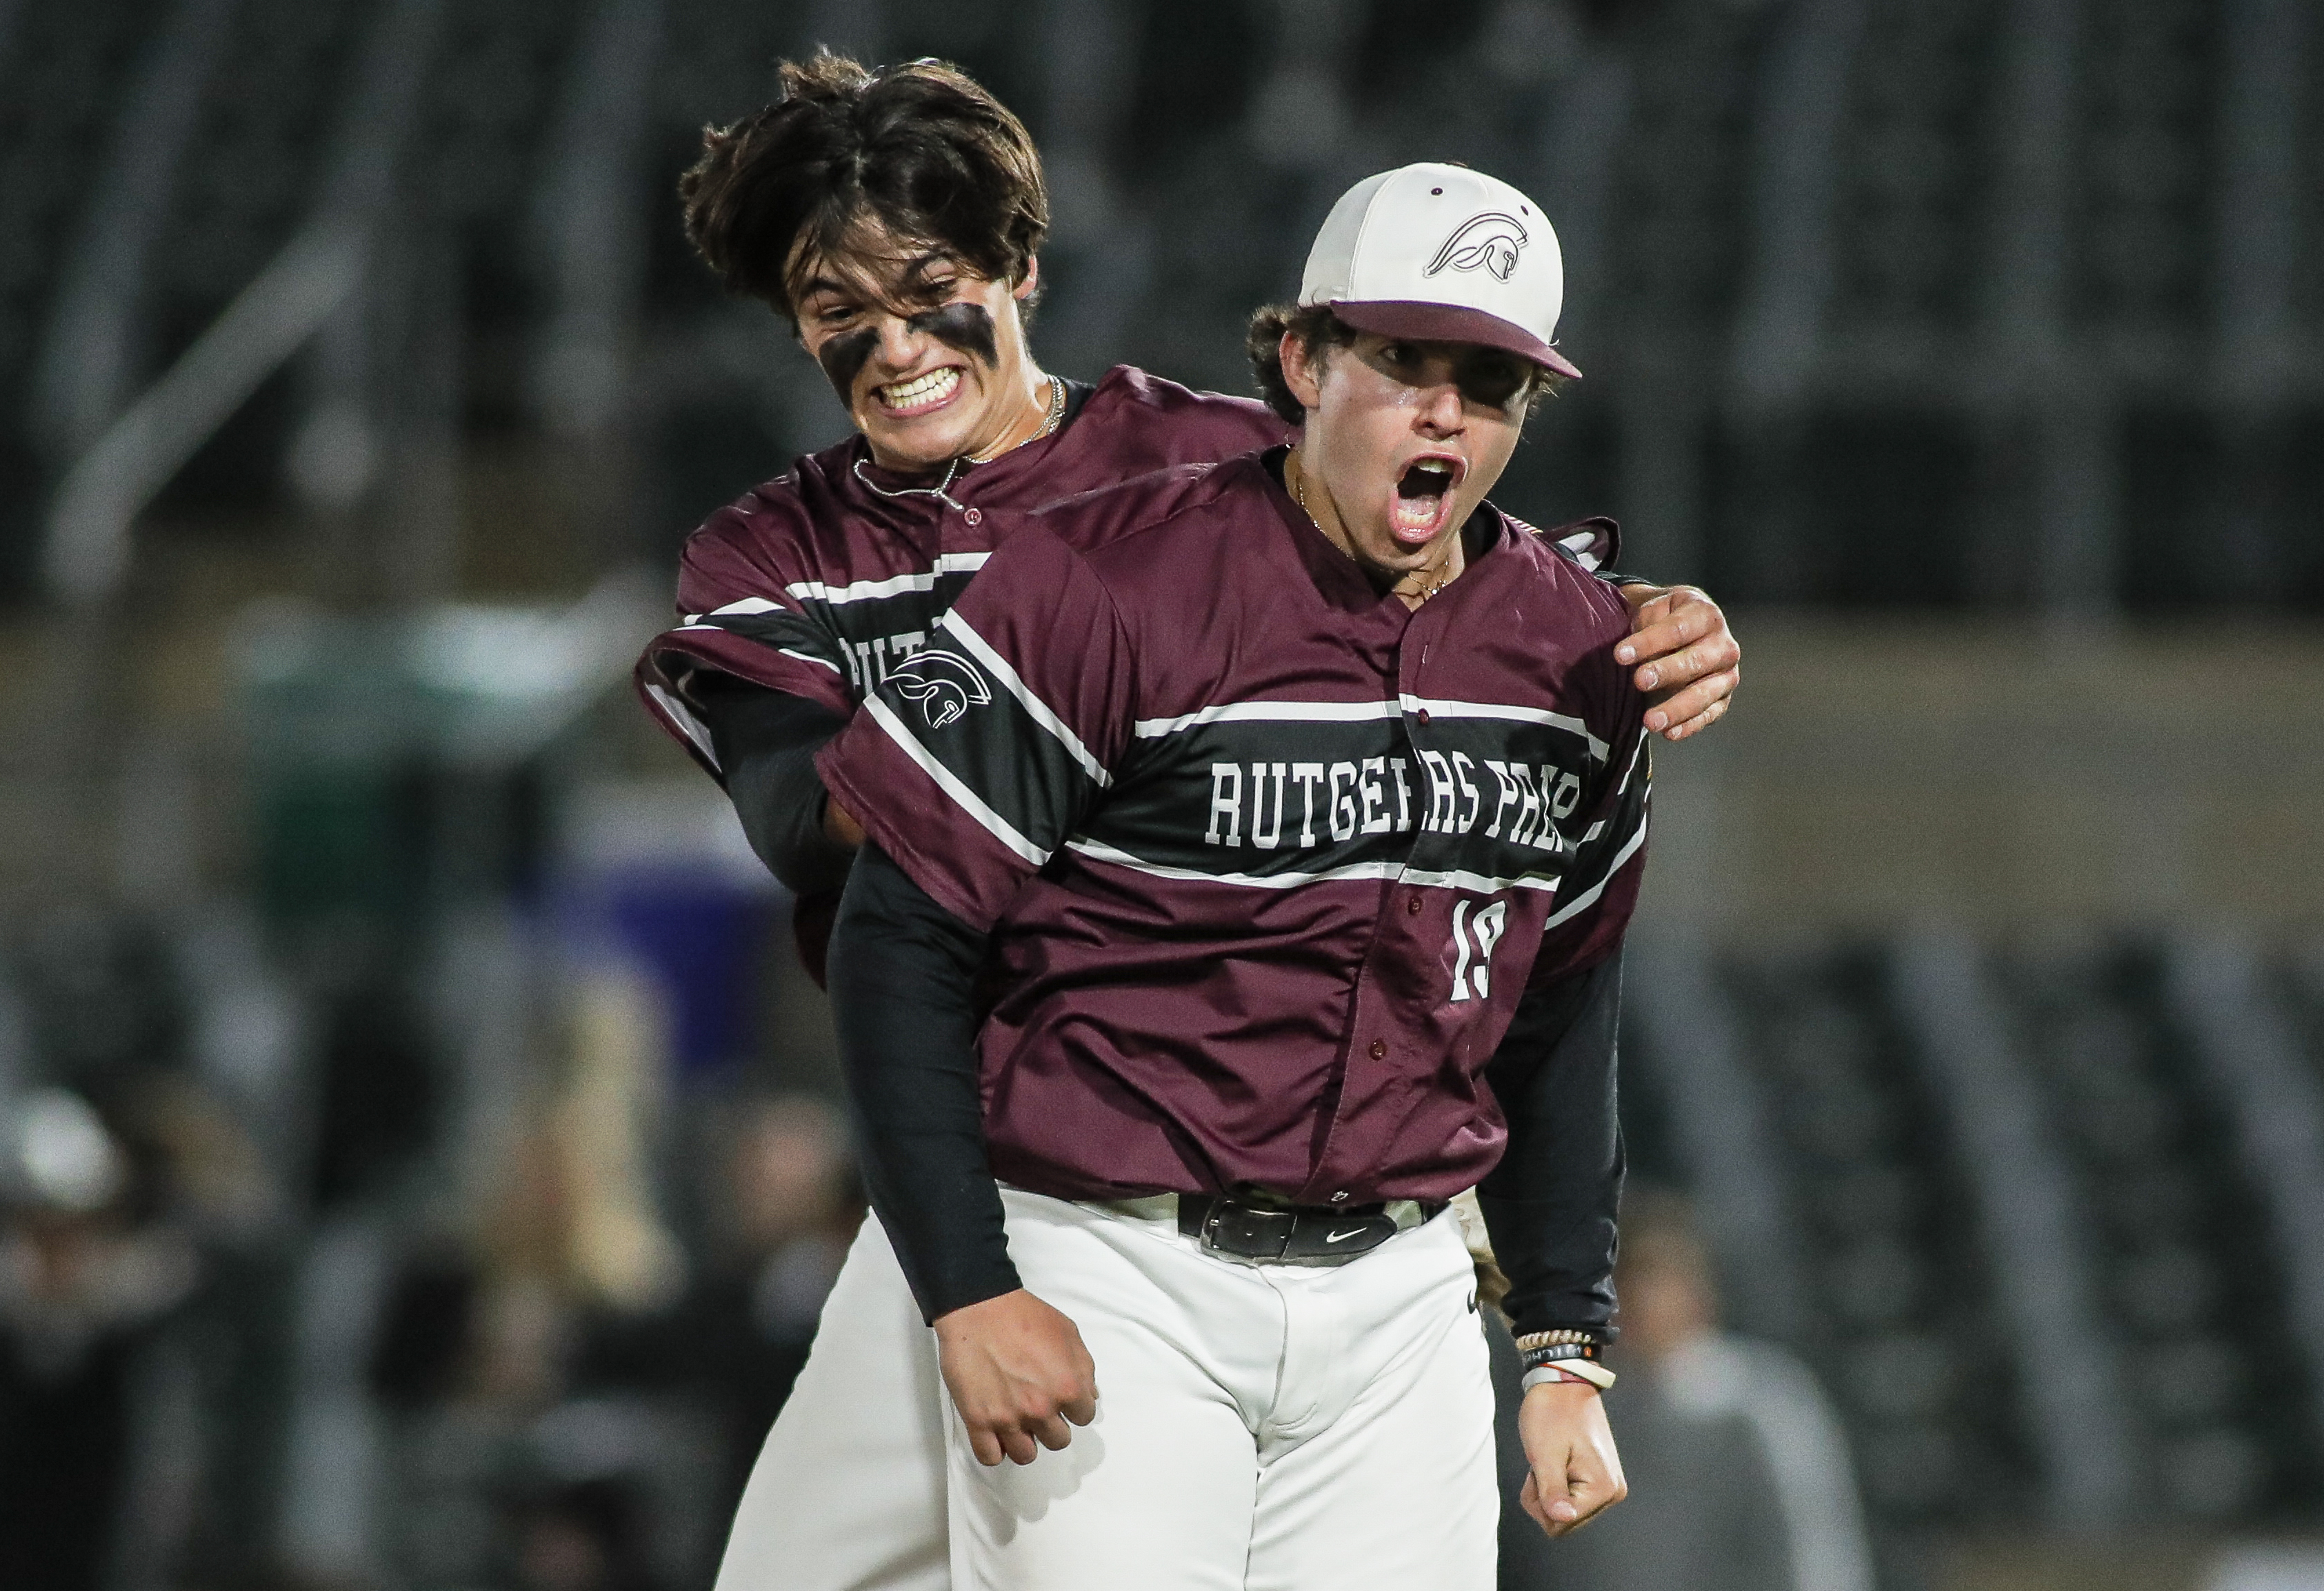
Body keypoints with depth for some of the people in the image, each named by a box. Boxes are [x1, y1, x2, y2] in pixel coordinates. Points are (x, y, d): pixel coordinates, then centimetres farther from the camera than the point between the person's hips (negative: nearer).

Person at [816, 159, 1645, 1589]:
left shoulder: (1572, 651, 8)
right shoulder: (1105, 584, -11)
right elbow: (902, 943, -9)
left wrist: (1569, 1349, 15)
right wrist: (970, 1298, -14)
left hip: (1399, 1297, 5)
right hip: (1108, 1287, -5)